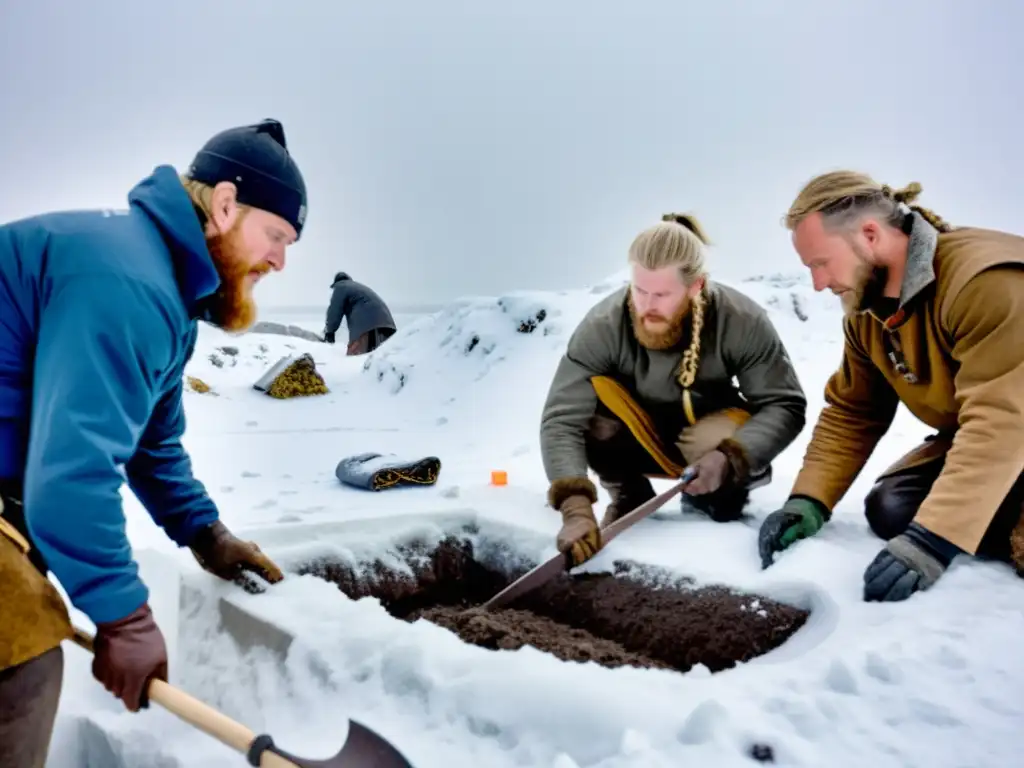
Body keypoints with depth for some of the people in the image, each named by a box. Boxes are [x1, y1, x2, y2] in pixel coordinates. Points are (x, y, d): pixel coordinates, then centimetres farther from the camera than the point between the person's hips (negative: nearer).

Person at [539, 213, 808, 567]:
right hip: (638, 441, 1)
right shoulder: (602, 326, -28)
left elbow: (785, 405, -21)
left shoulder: (742, 321, -25)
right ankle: (628, 496, 0)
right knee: (588, 407, -31)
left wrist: (729, 457, -39)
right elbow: (561, 419, -32)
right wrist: (576, 507, -45)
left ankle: (721, 494, 5)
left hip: (710, 442, 0)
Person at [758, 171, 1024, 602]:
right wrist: (808, 501, -13)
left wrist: (935, 539, -42)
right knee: (890, 510, -15)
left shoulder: (987, 279, -30)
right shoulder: (864, 313, -4)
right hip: (963, 438, 7)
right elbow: (850, 412, 0)